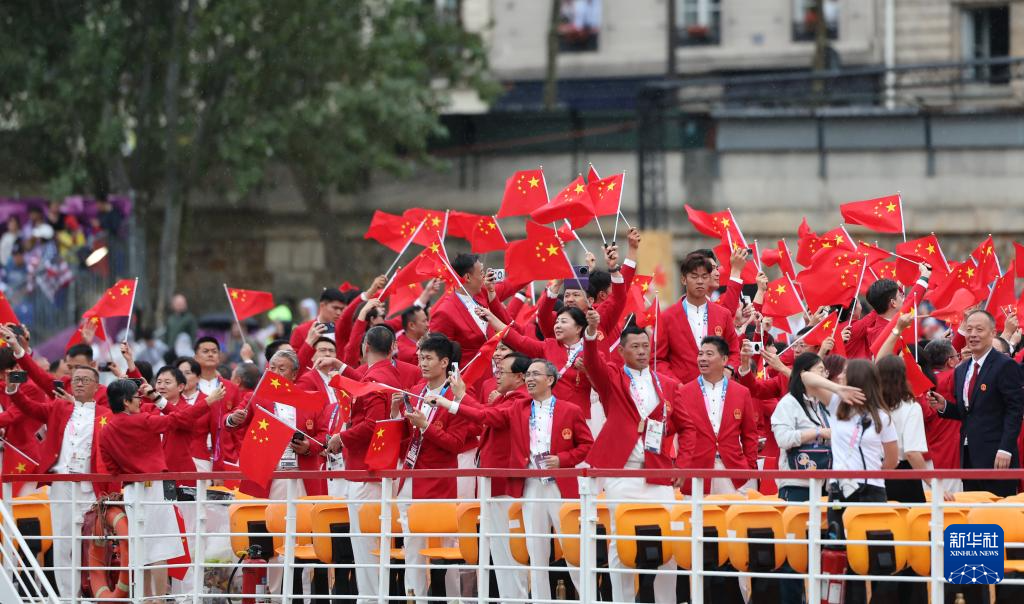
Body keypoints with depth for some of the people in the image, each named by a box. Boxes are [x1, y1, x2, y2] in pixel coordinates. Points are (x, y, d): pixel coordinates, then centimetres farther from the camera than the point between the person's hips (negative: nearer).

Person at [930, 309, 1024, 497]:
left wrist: (1005, 449, -19)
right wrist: (944, 406, 3)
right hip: (969, 456, 7)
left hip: (995, 456, -7)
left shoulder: (1005, 366, -7)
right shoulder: (961, 370, 17)